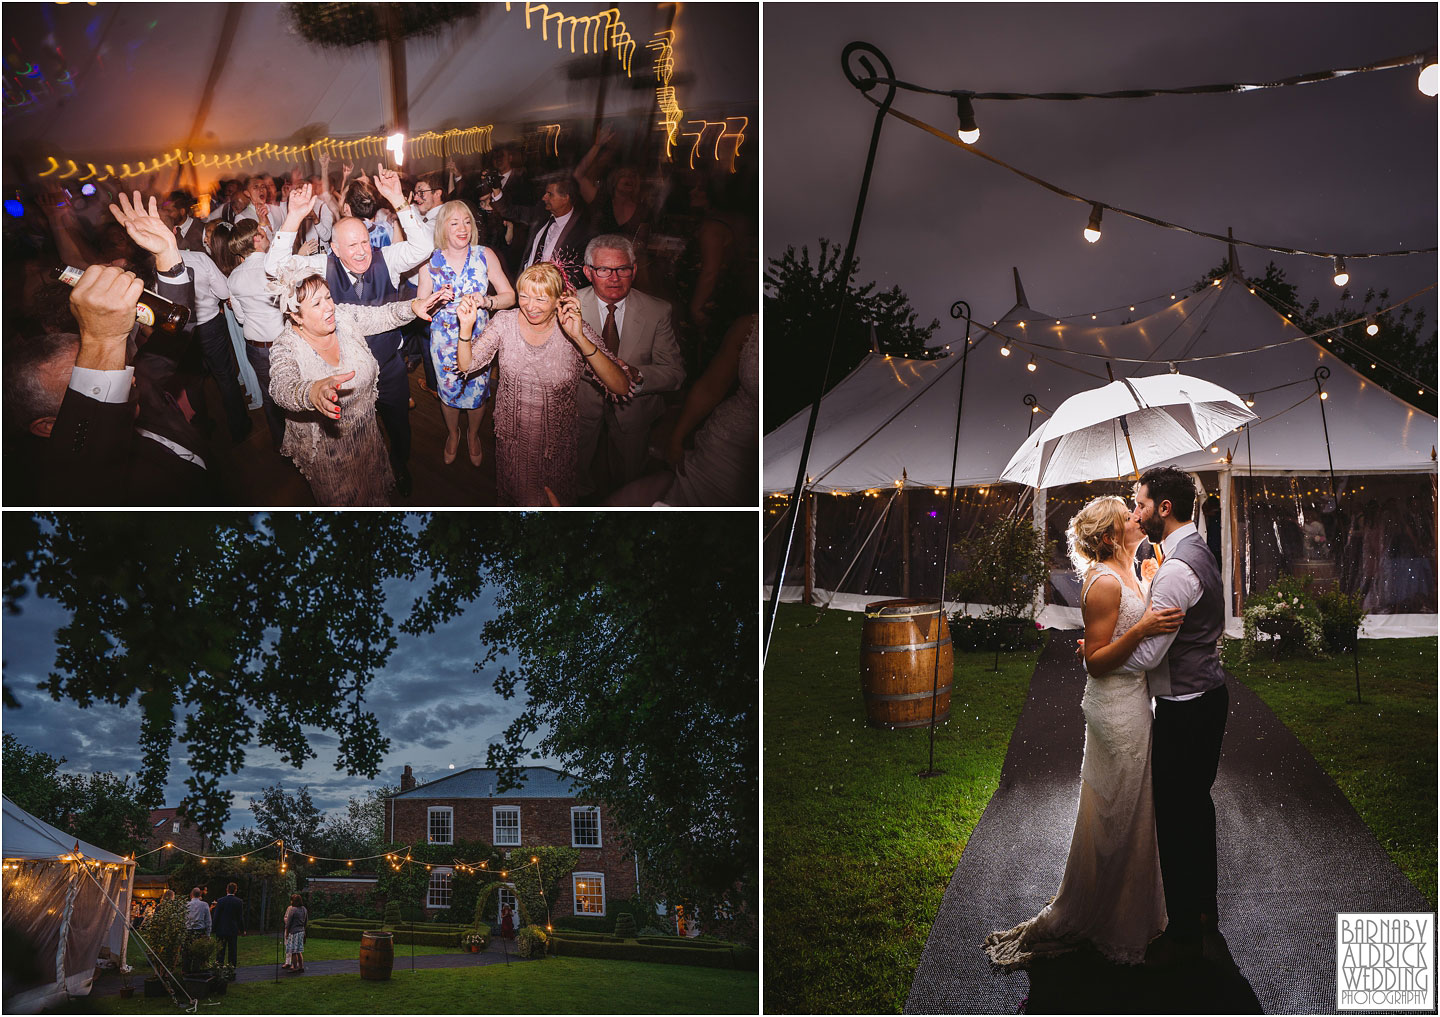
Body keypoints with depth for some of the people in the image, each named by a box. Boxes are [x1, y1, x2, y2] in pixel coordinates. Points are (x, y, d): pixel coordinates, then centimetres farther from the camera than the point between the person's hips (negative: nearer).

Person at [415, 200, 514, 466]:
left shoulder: (484, 256, -8)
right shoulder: (430, 261, -8)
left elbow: (509, 295, -9)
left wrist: (487, 301, -29)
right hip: (444, 341, 0)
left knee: (478, 392, 14)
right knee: (448, 392, 16)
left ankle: (473, 435, 43)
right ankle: (452, 434, 46)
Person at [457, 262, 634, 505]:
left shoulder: (577, 332, -19)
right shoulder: (505, 322, -10)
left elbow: (621, 387, -29)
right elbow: (466, 365, -10)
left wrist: (580, 339, -39)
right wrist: (466, 327, -29)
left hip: (556, 439, -1)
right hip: (513, 437, 1)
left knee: (556, 499, 20)